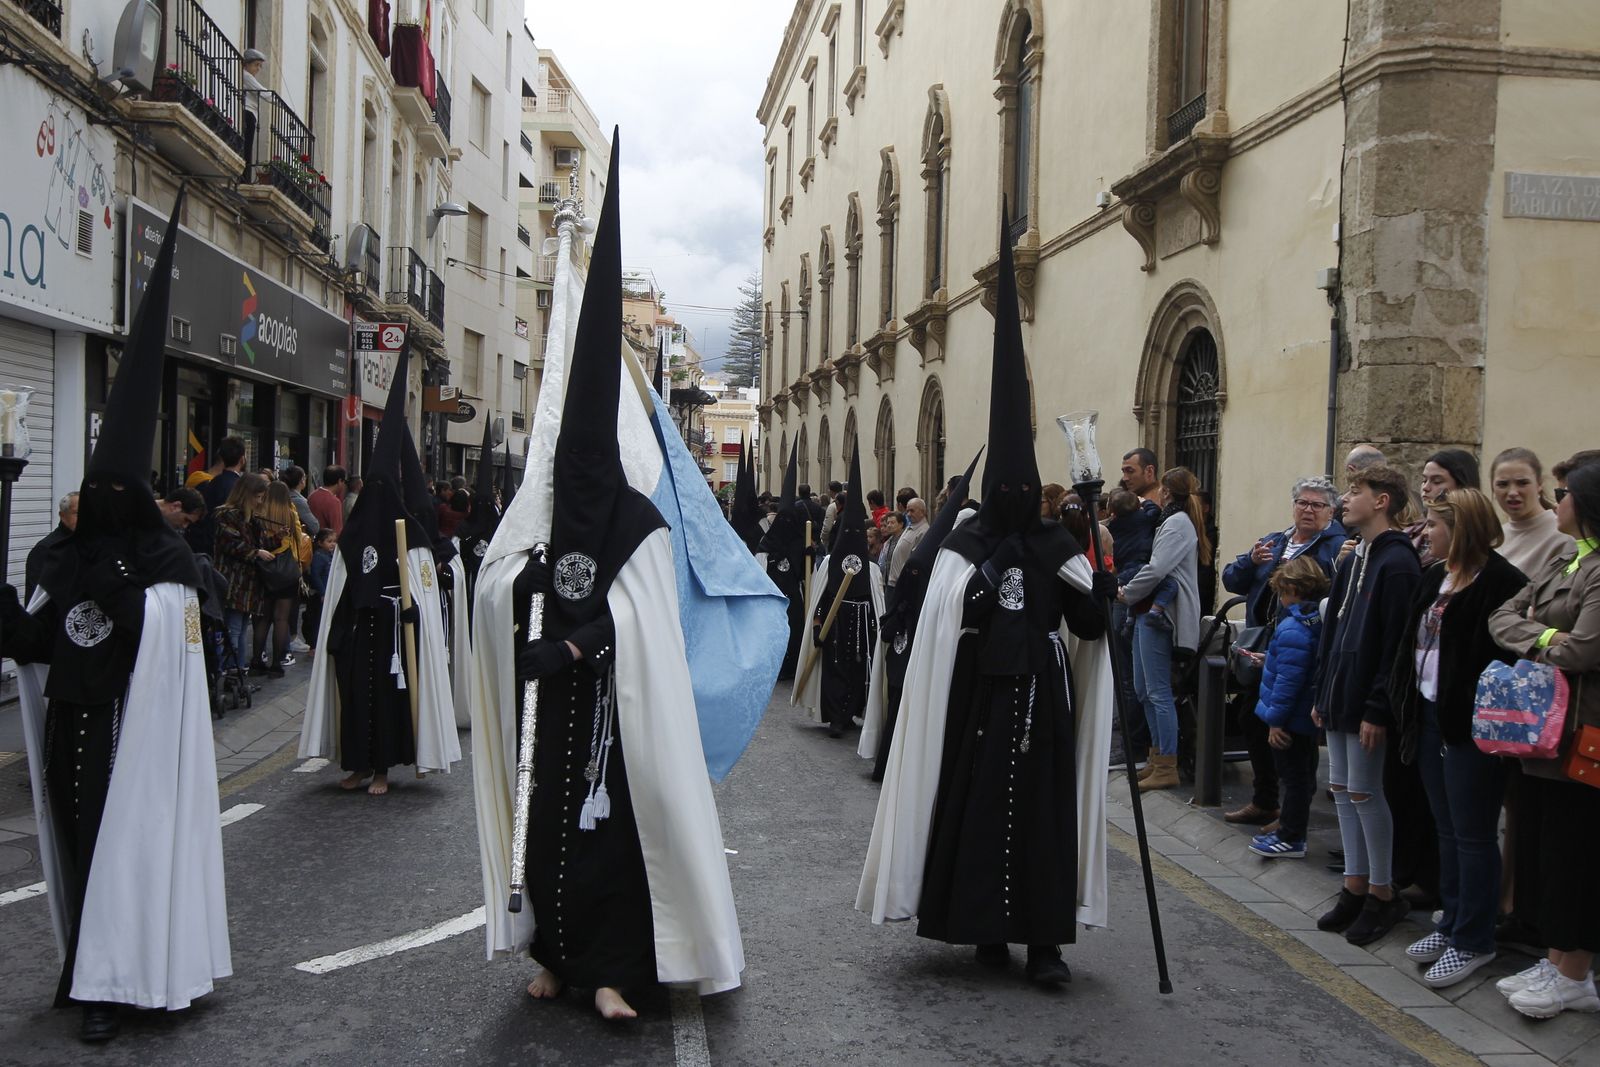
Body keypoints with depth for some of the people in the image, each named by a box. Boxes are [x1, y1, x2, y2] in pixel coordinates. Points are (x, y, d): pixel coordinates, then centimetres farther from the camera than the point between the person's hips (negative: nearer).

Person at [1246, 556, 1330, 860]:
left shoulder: (1293, 629, -23)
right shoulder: (1317, 620, 6)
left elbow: (1288, 678, -25)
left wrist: (1276, 719, -20)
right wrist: (1269, 661, 24)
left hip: (1290, 719, -10)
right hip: (1307, 716, 10)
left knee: (1294, 778, -2)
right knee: (1301, 776, 18)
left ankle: (1291, 840, 6)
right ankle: (1289, 830, 30)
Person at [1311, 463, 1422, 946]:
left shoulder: (1397, 563, -15)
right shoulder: (1353, 560, 14)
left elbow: (1396, 643, -20)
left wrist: (1377, 708, -21)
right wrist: (1322, 693, 16)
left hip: (1368, 702, -9)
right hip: (1340, 697, 9)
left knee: (1364, 791, -2)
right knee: (1342, 789, 12)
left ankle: (1383, 893, 12)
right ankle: (1356, 887, 21)